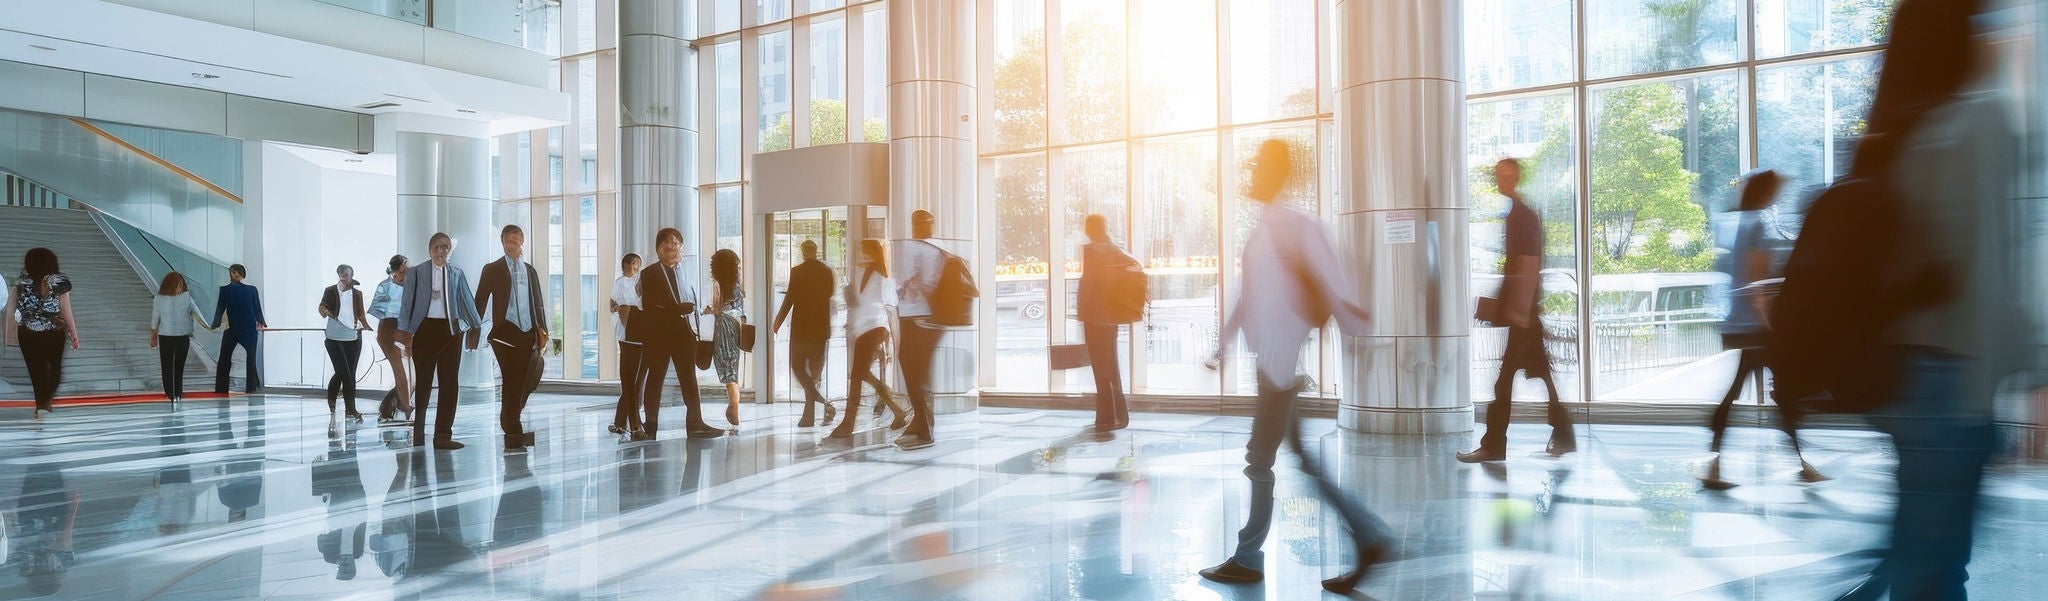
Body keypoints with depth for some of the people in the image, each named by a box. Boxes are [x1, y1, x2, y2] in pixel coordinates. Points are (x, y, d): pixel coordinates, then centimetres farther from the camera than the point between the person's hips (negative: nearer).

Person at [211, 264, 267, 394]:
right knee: (251, 359, 8)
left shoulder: (225, 290, -5)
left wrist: (215, 325, 7)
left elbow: (220, 309, -3)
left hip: (232, 329, -1)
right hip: (250, 329, 1)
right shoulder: (252, 289, -2)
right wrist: (262, 323, 17)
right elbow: (257, 309, 3)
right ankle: (252, 386, 5)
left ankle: (221, 389, 7)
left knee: (224, 360, 9)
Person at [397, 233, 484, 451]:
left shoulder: (456, 274, 8)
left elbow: (467, 300, 7)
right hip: (425, 329, -2)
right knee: (423, 382, 5)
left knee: (450, 383, 0)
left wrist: (475, 326, 4)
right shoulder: (417, 273, 2)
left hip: (451, 330, 2)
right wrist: (405, 331, -5)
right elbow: (408, 302, 1)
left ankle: (443, 436, 5)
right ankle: (418, 432, 20)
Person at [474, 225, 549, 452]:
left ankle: (509, 423, 23)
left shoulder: (530, 270, 18)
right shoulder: (492, 270, 6)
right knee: (511, 380, -7)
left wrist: (541, 329, 7)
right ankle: (513, 434, -3)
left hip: (527, 332, 4)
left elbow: (538, 302, 18)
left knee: (523, 381, 7)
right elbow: (480, 301, 3)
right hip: (505, 331, -4)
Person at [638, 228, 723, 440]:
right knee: (655, 378, 3)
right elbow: (648, 306, -7)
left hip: (682, 330, 3)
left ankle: (695, 423, 2)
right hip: (657, 333, -3)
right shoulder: (649, 273, 1)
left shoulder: (685, 271, 13)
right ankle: (650, 426, 10)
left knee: (689, 377, 1)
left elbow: (691, 302, 11)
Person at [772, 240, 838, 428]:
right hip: (821, 327, 4)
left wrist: (777, 324, 1)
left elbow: (789, 299, -8)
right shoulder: (827, 271, 4)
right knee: (813, 371, 11)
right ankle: (808, 417, 12)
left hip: (801, 327, -4)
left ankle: (825, 403, -14)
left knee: (798, 368, 6)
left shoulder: (797, 271, -8)